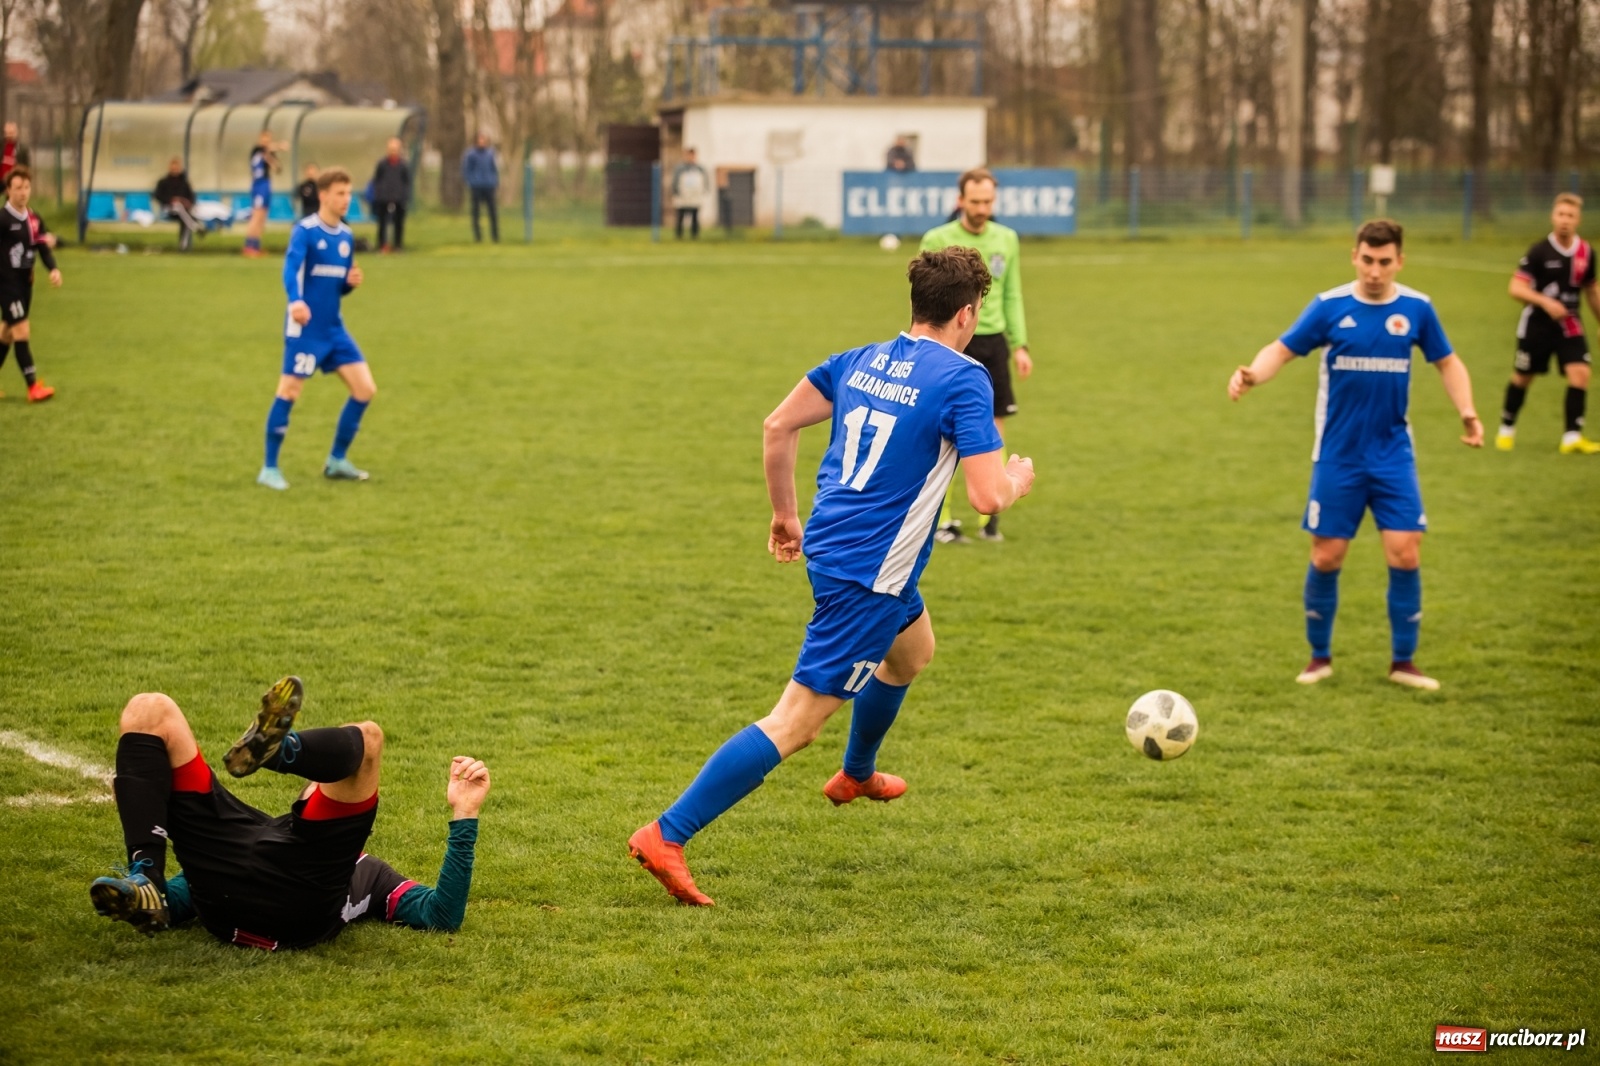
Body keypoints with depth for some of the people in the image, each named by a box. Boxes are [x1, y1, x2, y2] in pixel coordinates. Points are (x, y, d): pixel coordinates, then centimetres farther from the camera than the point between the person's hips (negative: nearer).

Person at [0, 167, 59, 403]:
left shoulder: (35, 220, 5)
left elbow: (44, 248, -1)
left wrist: (54, 269, -17)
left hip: (25, 282, 7)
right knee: (22, 331, -11)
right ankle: (33, 387, -10)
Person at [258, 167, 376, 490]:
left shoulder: (346, 236, 10)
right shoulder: (305, 231, -11)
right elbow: (291, 269, -28)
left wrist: (352, 282, -4)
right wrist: (296, 301, -47)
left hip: (334, 329, 7)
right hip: (305, 328, -7)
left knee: (365, 389, 2)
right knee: (289, 392, -8)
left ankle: (337, 461, 15)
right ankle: (269, 469, 4)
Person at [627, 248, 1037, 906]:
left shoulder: (860, 360, 6)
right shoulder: (963, 380, -15)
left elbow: (778, 426, 9)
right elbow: (988, 496, -20)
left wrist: (785, 514, 21)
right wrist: (1020, 478, 3)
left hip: (829, 545, 9)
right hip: (868, 574, -9)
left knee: (913, 649, 36)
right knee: (796, 722, -7)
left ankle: (856, 775, 56)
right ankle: (667, 836, -13)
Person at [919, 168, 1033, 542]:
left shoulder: (1006, 240, 9)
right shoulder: (938, 240, -3)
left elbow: (1012, 296, 14)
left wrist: (1020, 345, 6)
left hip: (992, 342, 4)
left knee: (994, 431, 2)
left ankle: (989, 516, 12)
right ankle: (944, 520, 4)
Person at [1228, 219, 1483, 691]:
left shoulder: (1416, 309, -1)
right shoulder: (1330, 307, -6)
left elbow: (1447, 362, 11)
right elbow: (1282, 349, -7)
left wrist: (1467, 411, -5)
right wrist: (1252, 375, -29)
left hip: (1393, 455, 1)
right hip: (1337, 457, -1)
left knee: (1405, 553, -8)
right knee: (1326, 558, 2)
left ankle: (1403, 661, 6)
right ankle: (1319, 656, 21)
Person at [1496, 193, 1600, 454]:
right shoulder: (1539, 252, -14)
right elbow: (1516, 288, -16)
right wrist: (1545, 302, -30)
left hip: (1569, 324, 3)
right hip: (1537, 324, -3)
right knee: (1522, 378, 10)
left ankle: (1572, 437, -10)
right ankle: (1506, 429, 31)